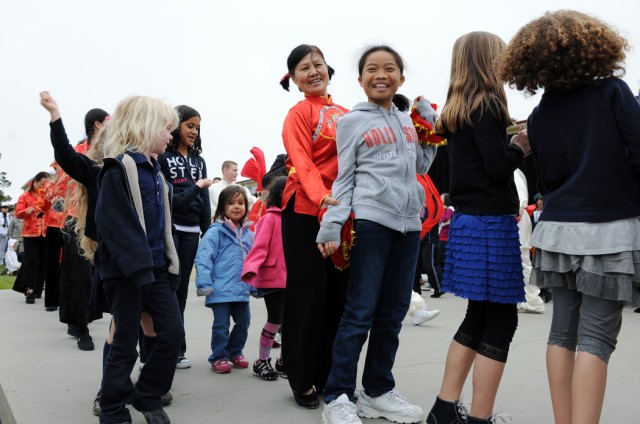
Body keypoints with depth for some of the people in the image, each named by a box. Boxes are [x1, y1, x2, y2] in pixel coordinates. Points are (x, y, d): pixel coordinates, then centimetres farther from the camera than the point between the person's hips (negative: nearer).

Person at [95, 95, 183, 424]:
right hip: (125, 271, -8)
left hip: (155, 267, 8)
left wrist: (168, 264, 13)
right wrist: (139, 268, -25)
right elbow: (114, 224, -21)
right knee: (125, 343, 2)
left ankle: (148, 396, 21)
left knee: (173, 332, 3)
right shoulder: (119, 169, -11)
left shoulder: (153, 170, 16)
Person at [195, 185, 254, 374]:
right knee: (221, 325, 2)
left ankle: (235, 352, 34)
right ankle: (219, 357, 19)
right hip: (221, 289, -6)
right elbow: (203, 258, -14)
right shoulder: (216, 231, -10)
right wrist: (204, 284, -19)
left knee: (243, 323, 15)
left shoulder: (248, 234, 8)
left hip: (241, 290, 6)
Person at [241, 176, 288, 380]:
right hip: (272, 278, -6)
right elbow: (259, 246, -17)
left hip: (291, 278, 6)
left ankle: (284, 361, 25)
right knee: (275, 321, -1)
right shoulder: (270, 218, -9)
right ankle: (262, 362, 16)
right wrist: (251, 268, -31)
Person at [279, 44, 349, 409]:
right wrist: (322, 197, -35)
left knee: (338, 293, 9)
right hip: (306, 211, -6)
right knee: (308, 293, -1)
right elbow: (303, 163, -17)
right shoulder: (299, 113, -3)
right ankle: (302, 380, 12)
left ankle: (328, 375, 22)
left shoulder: (345, 114, 16)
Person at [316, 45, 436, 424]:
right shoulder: (352, 122, 4)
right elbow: (343, 179, 0)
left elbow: (421, 166, 22)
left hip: (409, 223, 6)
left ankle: (378, 392, 19)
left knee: (393, 311, 9)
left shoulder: (409, 121, 18)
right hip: (370, 221, -5)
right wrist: (331, 226, -11)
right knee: (361, 312, -8)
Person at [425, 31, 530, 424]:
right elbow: (498, 167, -18)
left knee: (479, 317, 16)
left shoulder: (457, 112, 14)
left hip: (468, 221, 9)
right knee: (501, 321, -1)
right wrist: (520, 147, 0)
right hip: (491, 223, -9)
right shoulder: (486, 106, -11)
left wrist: (510, 144, 11)